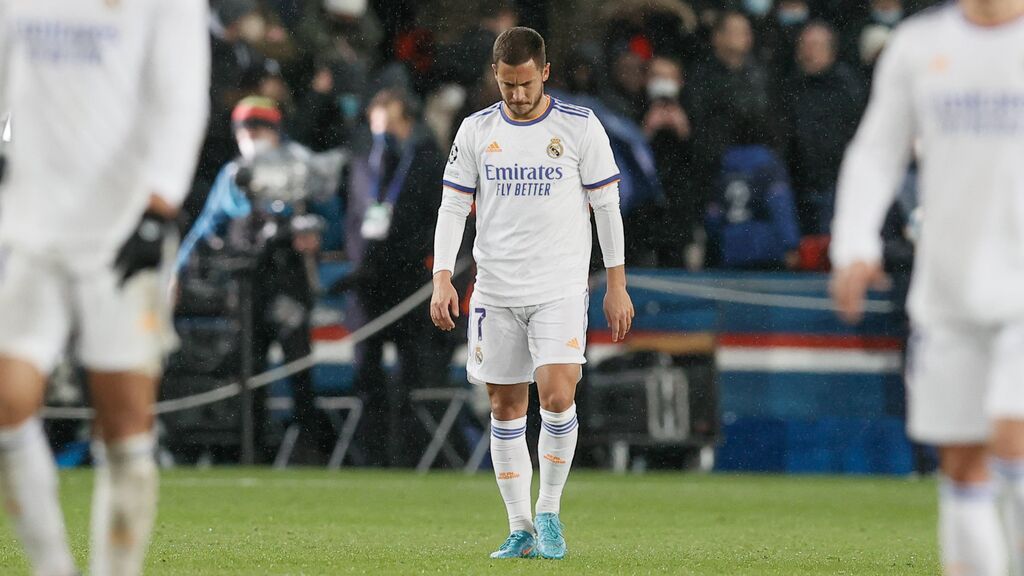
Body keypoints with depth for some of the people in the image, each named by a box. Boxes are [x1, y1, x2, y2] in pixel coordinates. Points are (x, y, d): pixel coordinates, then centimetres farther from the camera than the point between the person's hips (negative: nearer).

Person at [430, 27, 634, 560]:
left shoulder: (580, 127, -1)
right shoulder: (476, 130, 5)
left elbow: (607, 206, 3)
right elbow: (453, 208, 7)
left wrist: (617, 285, 1)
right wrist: (442, 279, -5)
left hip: (560, 290, -3)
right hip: (495, 291, 3)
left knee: (557, 396, -18)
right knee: (506, 410, 4)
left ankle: (549, 511, -1)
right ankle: (520, 529, 13)